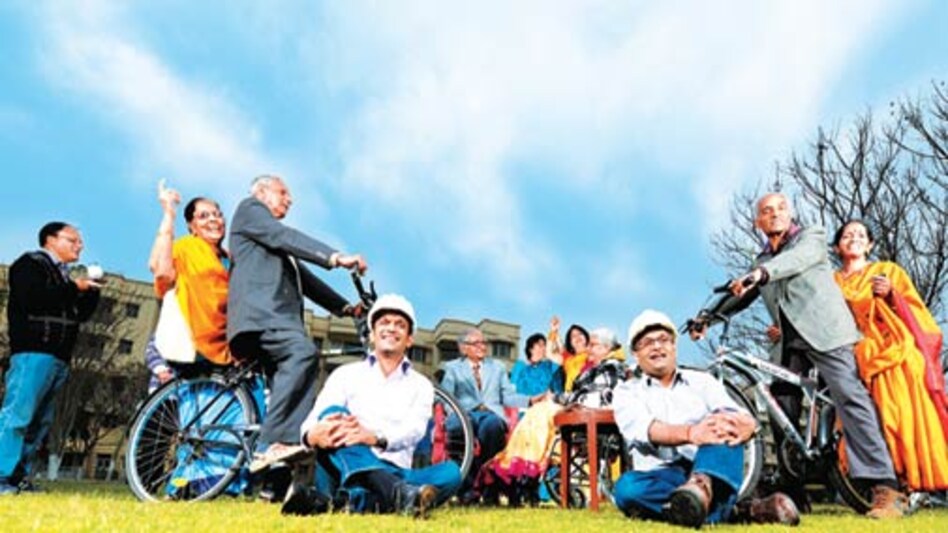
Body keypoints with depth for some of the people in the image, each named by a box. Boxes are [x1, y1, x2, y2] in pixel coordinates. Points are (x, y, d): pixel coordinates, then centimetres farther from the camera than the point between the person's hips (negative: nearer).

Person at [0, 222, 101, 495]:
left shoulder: (63, 274, 25)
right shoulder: (30, 264, 2)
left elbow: (82, 314, 22)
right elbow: (31, 299, -16)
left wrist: (91, 290, 7)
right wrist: (73, 288, -11)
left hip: (58, 357, 9)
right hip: (33, 352, -8)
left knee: (40, 421, 5)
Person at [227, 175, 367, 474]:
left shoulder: (278, 247, 38)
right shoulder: (249, 208, 13)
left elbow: (304, 280, 31)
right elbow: (283, 236, -6)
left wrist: (345, 307, 20)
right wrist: (335, 257, -18)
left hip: (278, 315, 9)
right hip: (259, 311, -9)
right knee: (303, 351, -31)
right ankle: (276, 442, -35)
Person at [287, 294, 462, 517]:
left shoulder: (420, 385, 15)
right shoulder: (346, 374, 15)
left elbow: (413, 430, -5)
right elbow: (311, 423, 0)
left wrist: (375, 437, -29)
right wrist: (314, 435, -27)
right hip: (342, 473, 0)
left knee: (451, 472, -26)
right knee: (333, 413, -28)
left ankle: (358, 502, -47)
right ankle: (399, 493, -54)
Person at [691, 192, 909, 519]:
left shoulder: (811, 237, 5)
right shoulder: (762, 261, 22)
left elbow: (797, 257, -17)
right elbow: (740, 296, 24)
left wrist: (761, 272, -36)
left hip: (824, 332, -6)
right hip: (789, 342, 6)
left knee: (850, 399, -18)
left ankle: (886, 489, -19)